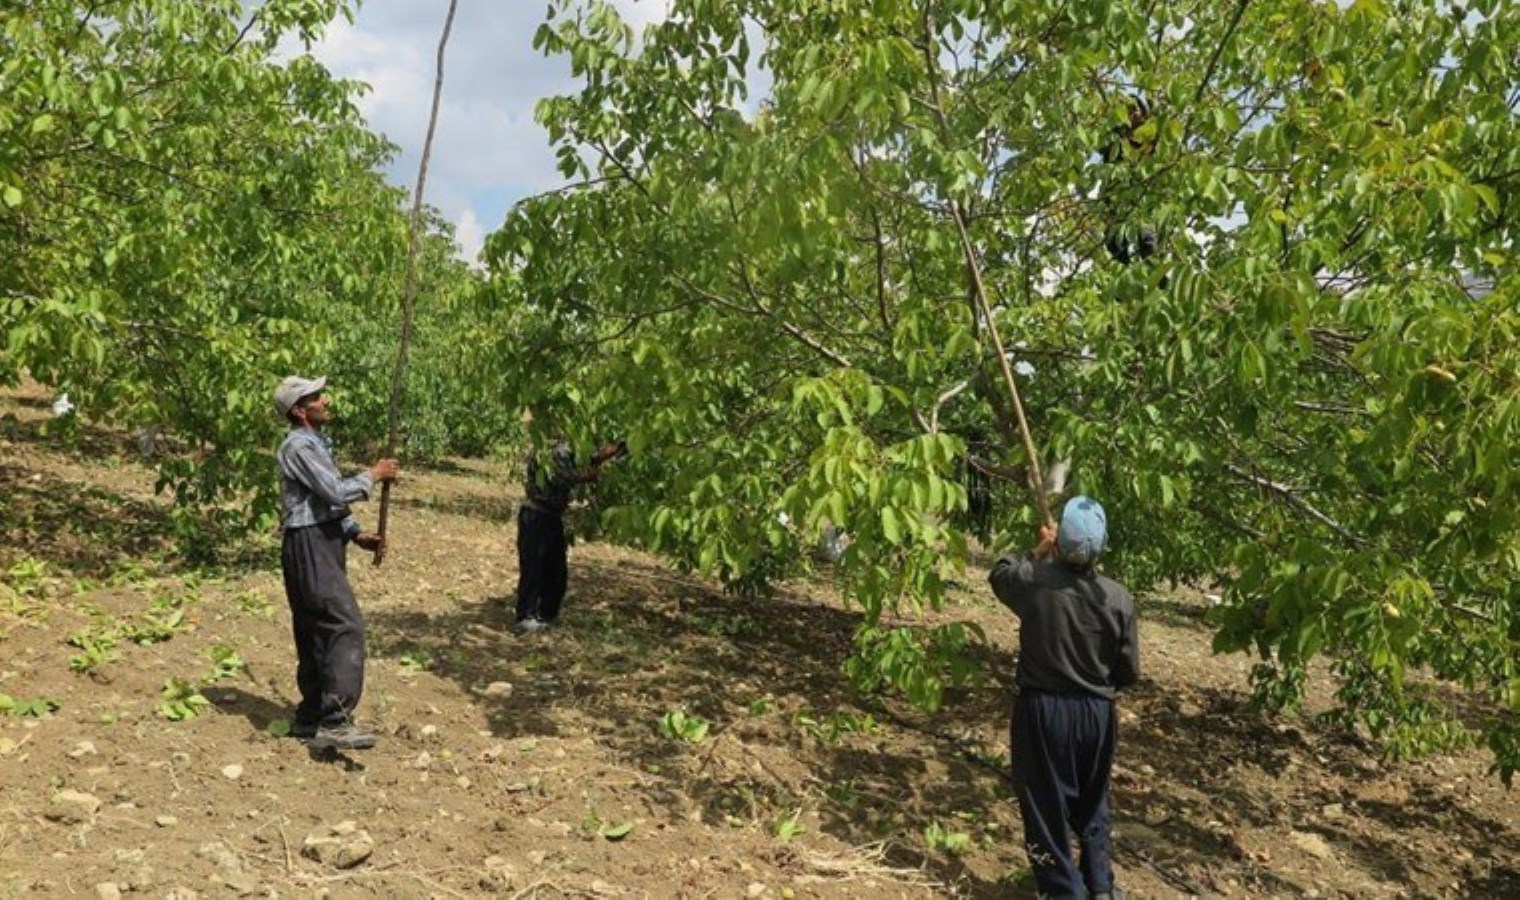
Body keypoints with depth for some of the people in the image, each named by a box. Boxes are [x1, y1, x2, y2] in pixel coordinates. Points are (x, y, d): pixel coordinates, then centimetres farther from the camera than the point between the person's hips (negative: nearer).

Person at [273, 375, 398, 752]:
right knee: (345, 625, -17)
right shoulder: (298, 446, -13)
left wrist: (356, 533, 11)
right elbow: (336, 492, -20)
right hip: (309, 545, -10)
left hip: (325, 542, 10)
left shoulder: (317, 443, 18)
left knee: (318, 632, 13)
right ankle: (334, 721, -19)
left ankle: (310, 719, 20)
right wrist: (372, 476, -6)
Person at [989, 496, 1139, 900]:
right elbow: (1128, 671, -2)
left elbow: (1000, 573, 9)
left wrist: (1039, 550, 17)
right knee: (1092, 803, 24)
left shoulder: (1034, 581, -16)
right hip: (1097, 712, 3)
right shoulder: (1118, 599, -11)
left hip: (1043, 709, -2)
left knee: (1046, 805, 11)